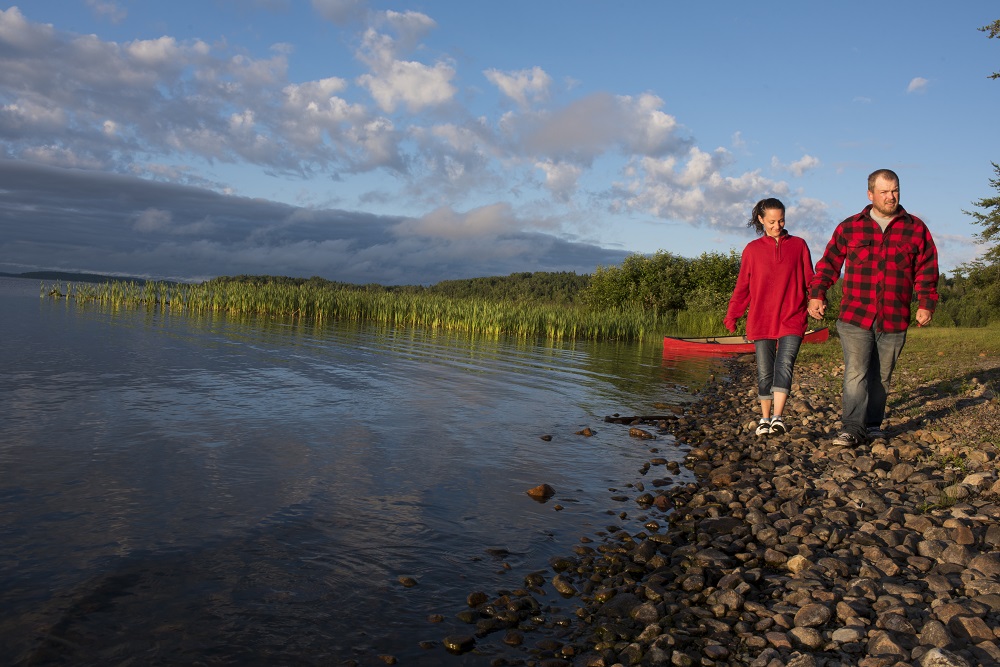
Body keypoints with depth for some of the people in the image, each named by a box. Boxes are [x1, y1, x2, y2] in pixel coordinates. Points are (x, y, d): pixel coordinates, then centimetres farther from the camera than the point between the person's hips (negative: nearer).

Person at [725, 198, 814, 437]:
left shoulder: (798, 245, 9)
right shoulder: (752, 249, 9)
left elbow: (810, 279, 8)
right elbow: (742, 286, 10)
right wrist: (732, 315, 3)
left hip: (792, 319, -1)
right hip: (761, 320, 1)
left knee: (784, 366, -16)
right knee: (764, 372, 5)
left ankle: (777, 417, -21)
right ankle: (765, 418, 17)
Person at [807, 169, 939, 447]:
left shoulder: (916, 228, 9)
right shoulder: (849, 227, 7)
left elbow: (926, 270, 10)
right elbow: (829, 263, 10)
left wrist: (926, 303, 0)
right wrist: (816, 294, 0)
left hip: (894, 319, 2)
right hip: (855, 318, -1)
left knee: (881, 377, 9)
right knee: (856, 374, -10)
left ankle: (873, 425, 21)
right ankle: (853, 429, -8)